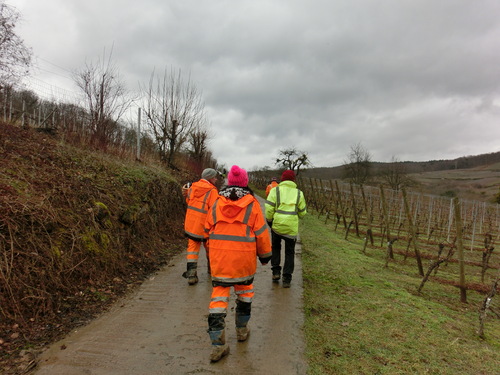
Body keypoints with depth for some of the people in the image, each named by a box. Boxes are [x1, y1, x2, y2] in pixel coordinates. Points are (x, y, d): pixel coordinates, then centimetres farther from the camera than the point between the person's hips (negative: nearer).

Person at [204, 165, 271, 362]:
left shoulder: (218, 202, 3)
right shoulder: (252, 203, -5)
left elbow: (208, 229, 9)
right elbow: (261, 232, -3)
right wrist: (265, 255, 10)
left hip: (219, 256, 1)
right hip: (244, 257, -1)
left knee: (219, 294, 5)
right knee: (244, 289, 21)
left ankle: (218, 345, 4)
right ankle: (242, 330, 36)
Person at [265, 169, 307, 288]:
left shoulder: (275, 190, -1)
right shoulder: (299, 193, 4)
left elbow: (268, 208, -9)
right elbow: (302, 213, 6)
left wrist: (269, 221, 5)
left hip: (277, 225, 0)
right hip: (292, 228, 0)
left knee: (275, 247, 24)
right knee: (289, 253, 13)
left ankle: (276, 271, 18)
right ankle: (286, 279, 12)